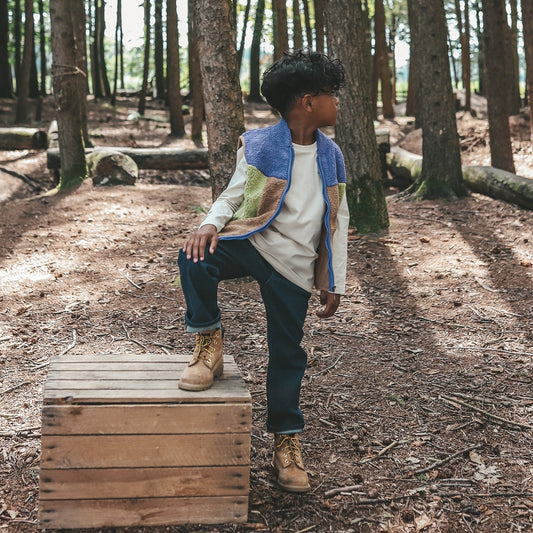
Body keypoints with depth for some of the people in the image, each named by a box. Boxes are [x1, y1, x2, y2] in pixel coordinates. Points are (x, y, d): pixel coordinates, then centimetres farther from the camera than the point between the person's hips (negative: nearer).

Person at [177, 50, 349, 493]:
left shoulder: (332, 156, 8)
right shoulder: (258, 146, -3)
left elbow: (338, 221, 12)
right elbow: (233, 195, 3)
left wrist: (334, 283, 11)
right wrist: (211, 225, -20)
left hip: (294, 264, 2)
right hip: (250, 241, -2)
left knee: (288, 353, 5)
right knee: (195, 260, -32)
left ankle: (287, 441, 23)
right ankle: (209, 346, -9)